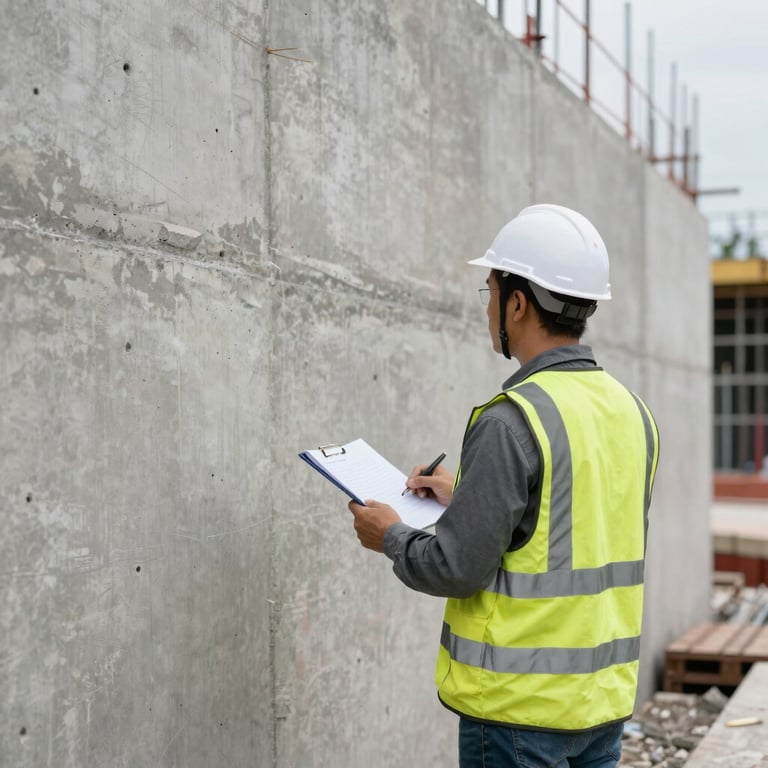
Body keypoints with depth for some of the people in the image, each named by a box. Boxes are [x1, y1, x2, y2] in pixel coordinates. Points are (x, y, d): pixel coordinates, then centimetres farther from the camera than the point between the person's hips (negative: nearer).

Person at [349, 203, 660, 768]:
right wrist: (466, 498, 17)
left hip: (521, 707, -7)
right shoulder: (633, 412, 5)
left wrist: (391, 537, 0)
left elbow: (456, 569, -20)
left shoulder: (513, 420, -20)